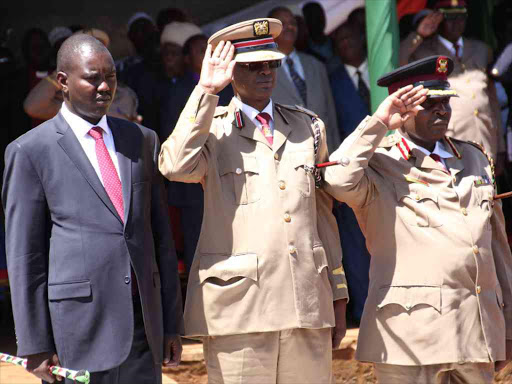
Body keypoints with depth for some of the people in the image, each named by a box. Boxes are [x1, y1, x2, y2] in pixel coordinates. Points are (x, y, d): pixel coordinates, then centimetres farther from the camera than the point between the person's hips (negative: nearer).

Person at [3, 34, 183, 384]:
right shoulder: (30, 152, -1)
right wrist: (35, 344, -6)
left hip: (144, 322, 4)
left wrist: (172, 324, 10)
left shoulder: (143, 141, 13)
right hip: (77, 325, -4)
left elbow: (160, 235, 14)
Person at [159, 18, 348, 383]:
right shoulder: (211, 128, 3)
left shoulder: (308, 127, 15)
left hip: (307, 298, 4)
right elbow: (176, 167, -20)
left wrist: (337, 296, 16)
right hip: (238, 302, -4)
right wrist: (207, 91, -14)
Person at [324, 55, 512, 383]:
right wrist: (379, 122, -12)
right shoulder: (380, 165, 0)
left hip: (480, 329, 6)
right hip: (414, 331, -6)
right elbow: (339, 182, -24)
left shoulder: (475, 159, 18)